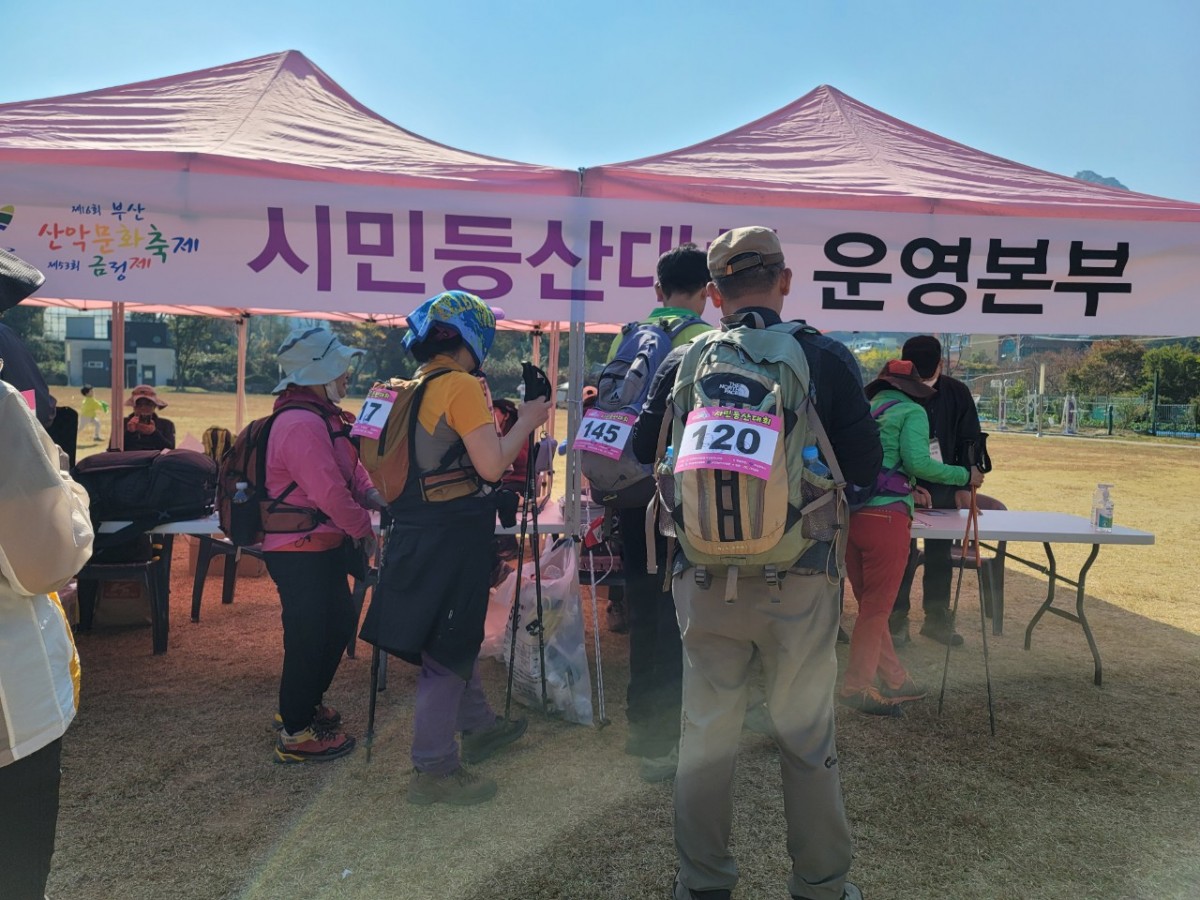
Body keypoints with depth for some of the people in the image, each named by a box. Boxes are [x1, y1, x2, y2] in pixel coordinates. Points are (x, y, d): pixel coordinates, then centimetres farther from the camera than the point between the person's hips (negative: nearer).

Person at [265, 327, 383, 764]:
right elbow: (329, 492, -27)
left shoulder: (323, 416, 11)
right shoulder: (301, 424, -24)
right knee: (308, 637, 1)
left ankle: (303, 705, 39)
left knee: (338, 624, 21)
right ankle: (295, 735, 17)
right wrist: (363, 527, -12)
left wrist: (372, 494, -3)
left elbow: (350, 466, 16)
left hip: (322, 546, 11)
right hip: (301, 552, -11)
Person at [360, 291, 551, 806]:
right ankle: (434, 770, 11)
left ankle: (478, 726, 39)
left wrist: (506, 419, 18)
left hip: (419, 530, 9)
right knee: (448, 649, 0)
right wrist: (526, 421, -5)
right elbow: (492, 465, -19)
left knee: (457, 636, 22)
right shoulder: (461, 385, -14)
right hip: (453, 536, -9)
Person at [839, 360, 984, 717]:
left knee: (869, 606, 15)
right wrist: (965, 476, 3)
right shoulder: (911, 412, 2)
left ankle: (894, 680, 27)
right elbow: (918, 462, -11)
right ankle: (857, 687, 9)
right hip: (885, 517, -6)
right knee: (877, 608, 3)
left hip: (851, 513, 7)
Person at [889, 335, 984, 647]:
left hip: (942, 489, 3)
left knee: (940, 554, 10)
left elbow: (969, 442, 2)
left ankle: (937, 618, 22)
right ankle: (896, 618, 12)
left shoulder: (957, 393, -4)